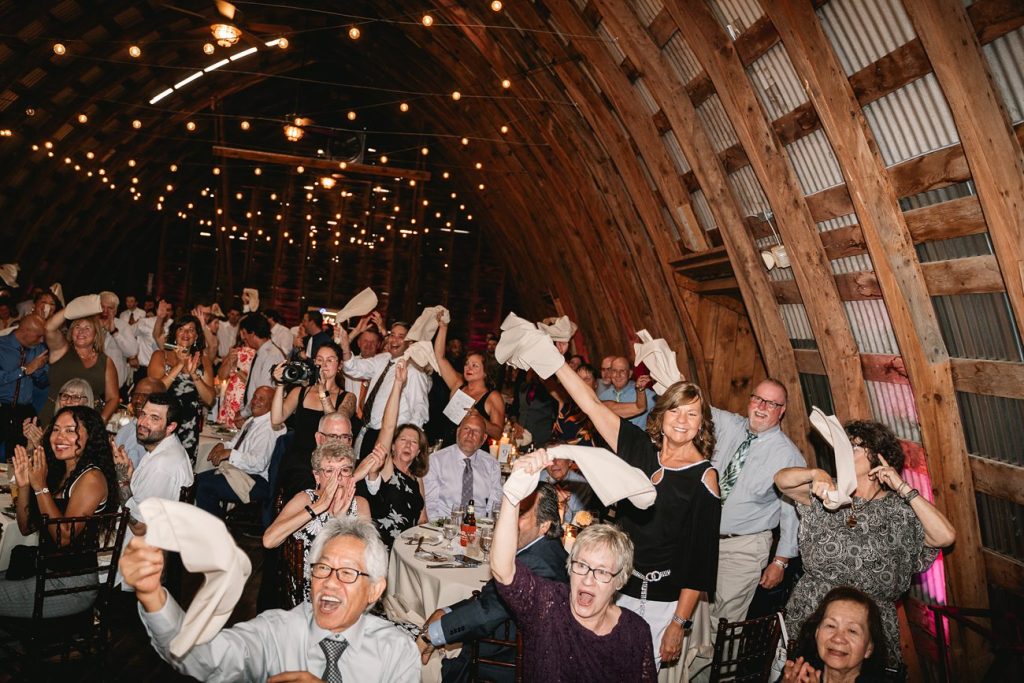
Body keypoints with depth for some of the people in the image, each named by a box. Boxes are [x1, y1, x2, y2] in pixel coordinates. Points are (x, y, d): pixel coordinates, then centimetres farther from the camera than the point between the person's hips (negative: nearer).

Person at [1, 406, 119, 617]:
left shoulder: (92, 478, -16)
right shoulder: (58, 472, 9)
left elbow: (65, 537, -20)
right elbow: (26, 528, 12)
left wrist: (40, 487, -19)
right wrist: (23, 486, -3)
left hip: (73, 583, -8)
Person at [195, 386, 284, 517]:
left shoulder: (270, 427, -18)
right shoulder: (250, 422, 13)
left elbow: (259, 463, -25)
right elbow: (236, 443, 28)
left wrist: (230, 453, -23)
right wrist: (223, 446, 5)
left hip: (259, 481, -10)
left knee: (205, 485, -17)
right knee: (199, 478, 8)